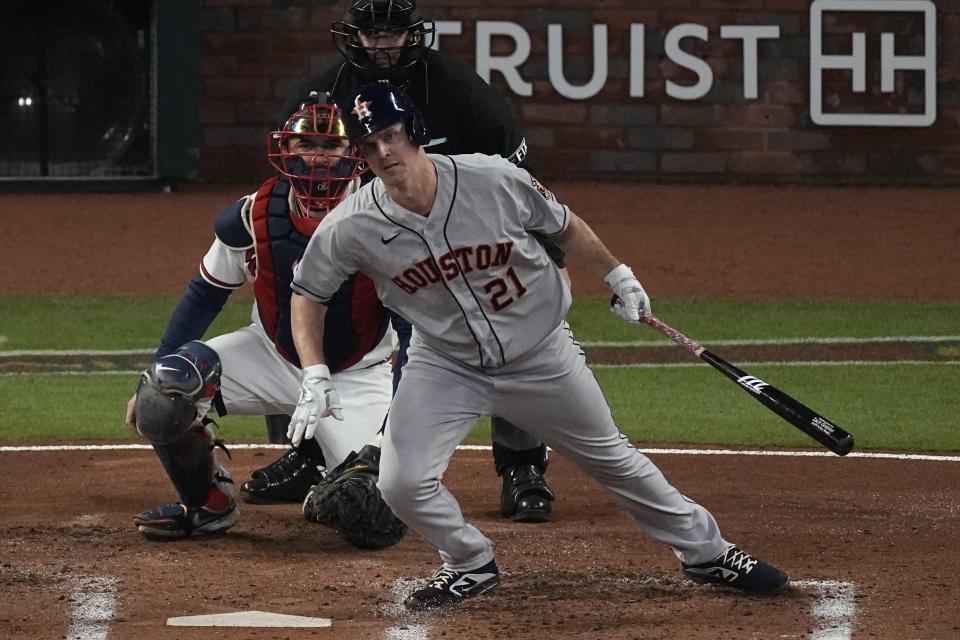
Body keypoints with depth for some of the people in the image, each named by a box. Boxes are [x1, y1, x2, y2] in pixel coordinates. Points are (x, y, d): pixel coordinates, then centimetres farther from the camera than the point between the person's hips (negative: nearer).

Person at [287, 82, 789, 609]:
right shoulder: (350, 228, -21)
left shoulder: (495, 180, -22)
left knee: (613, 460, 13)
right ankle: (470, 565, 14)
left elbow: (563, 225, -3)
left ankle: (704, 550, 32)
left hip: (541, 356, 0)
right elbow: (308, 293, -6)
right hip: (444, 365, 1)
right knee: (403, 485, -16)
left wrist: (618, 277, 7)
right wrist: (314, 378, -17)